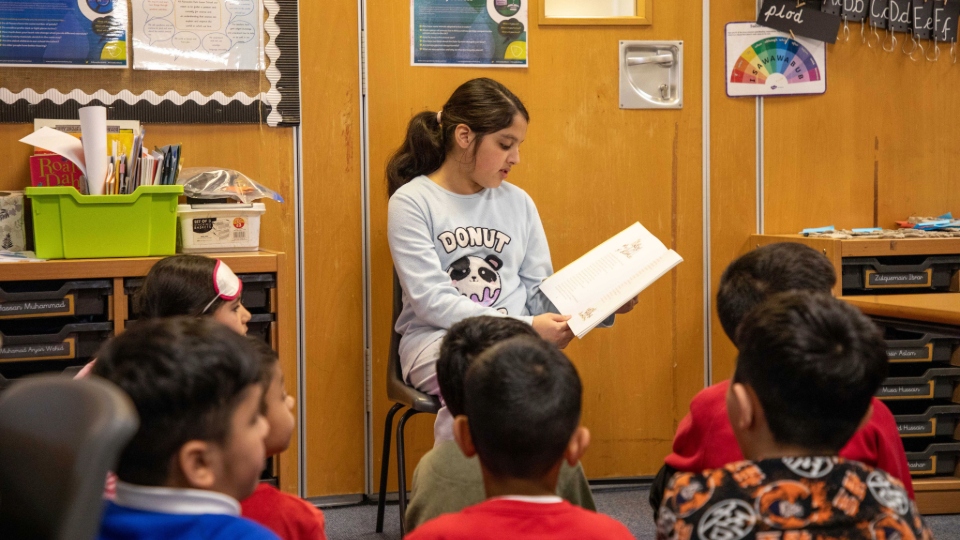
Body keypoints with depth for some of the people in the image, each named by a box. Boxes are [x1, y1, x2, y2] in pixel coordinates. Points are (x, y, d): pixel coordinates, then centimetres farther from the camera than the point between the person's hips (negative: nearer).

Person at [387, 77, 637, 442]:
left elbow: (539, 295, 13)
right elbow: (431, 301, -10)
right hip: (437, 342, -4)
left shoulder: (519, 203, 13)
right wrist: (526, 327, -17)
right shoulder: (411, 203, -1)